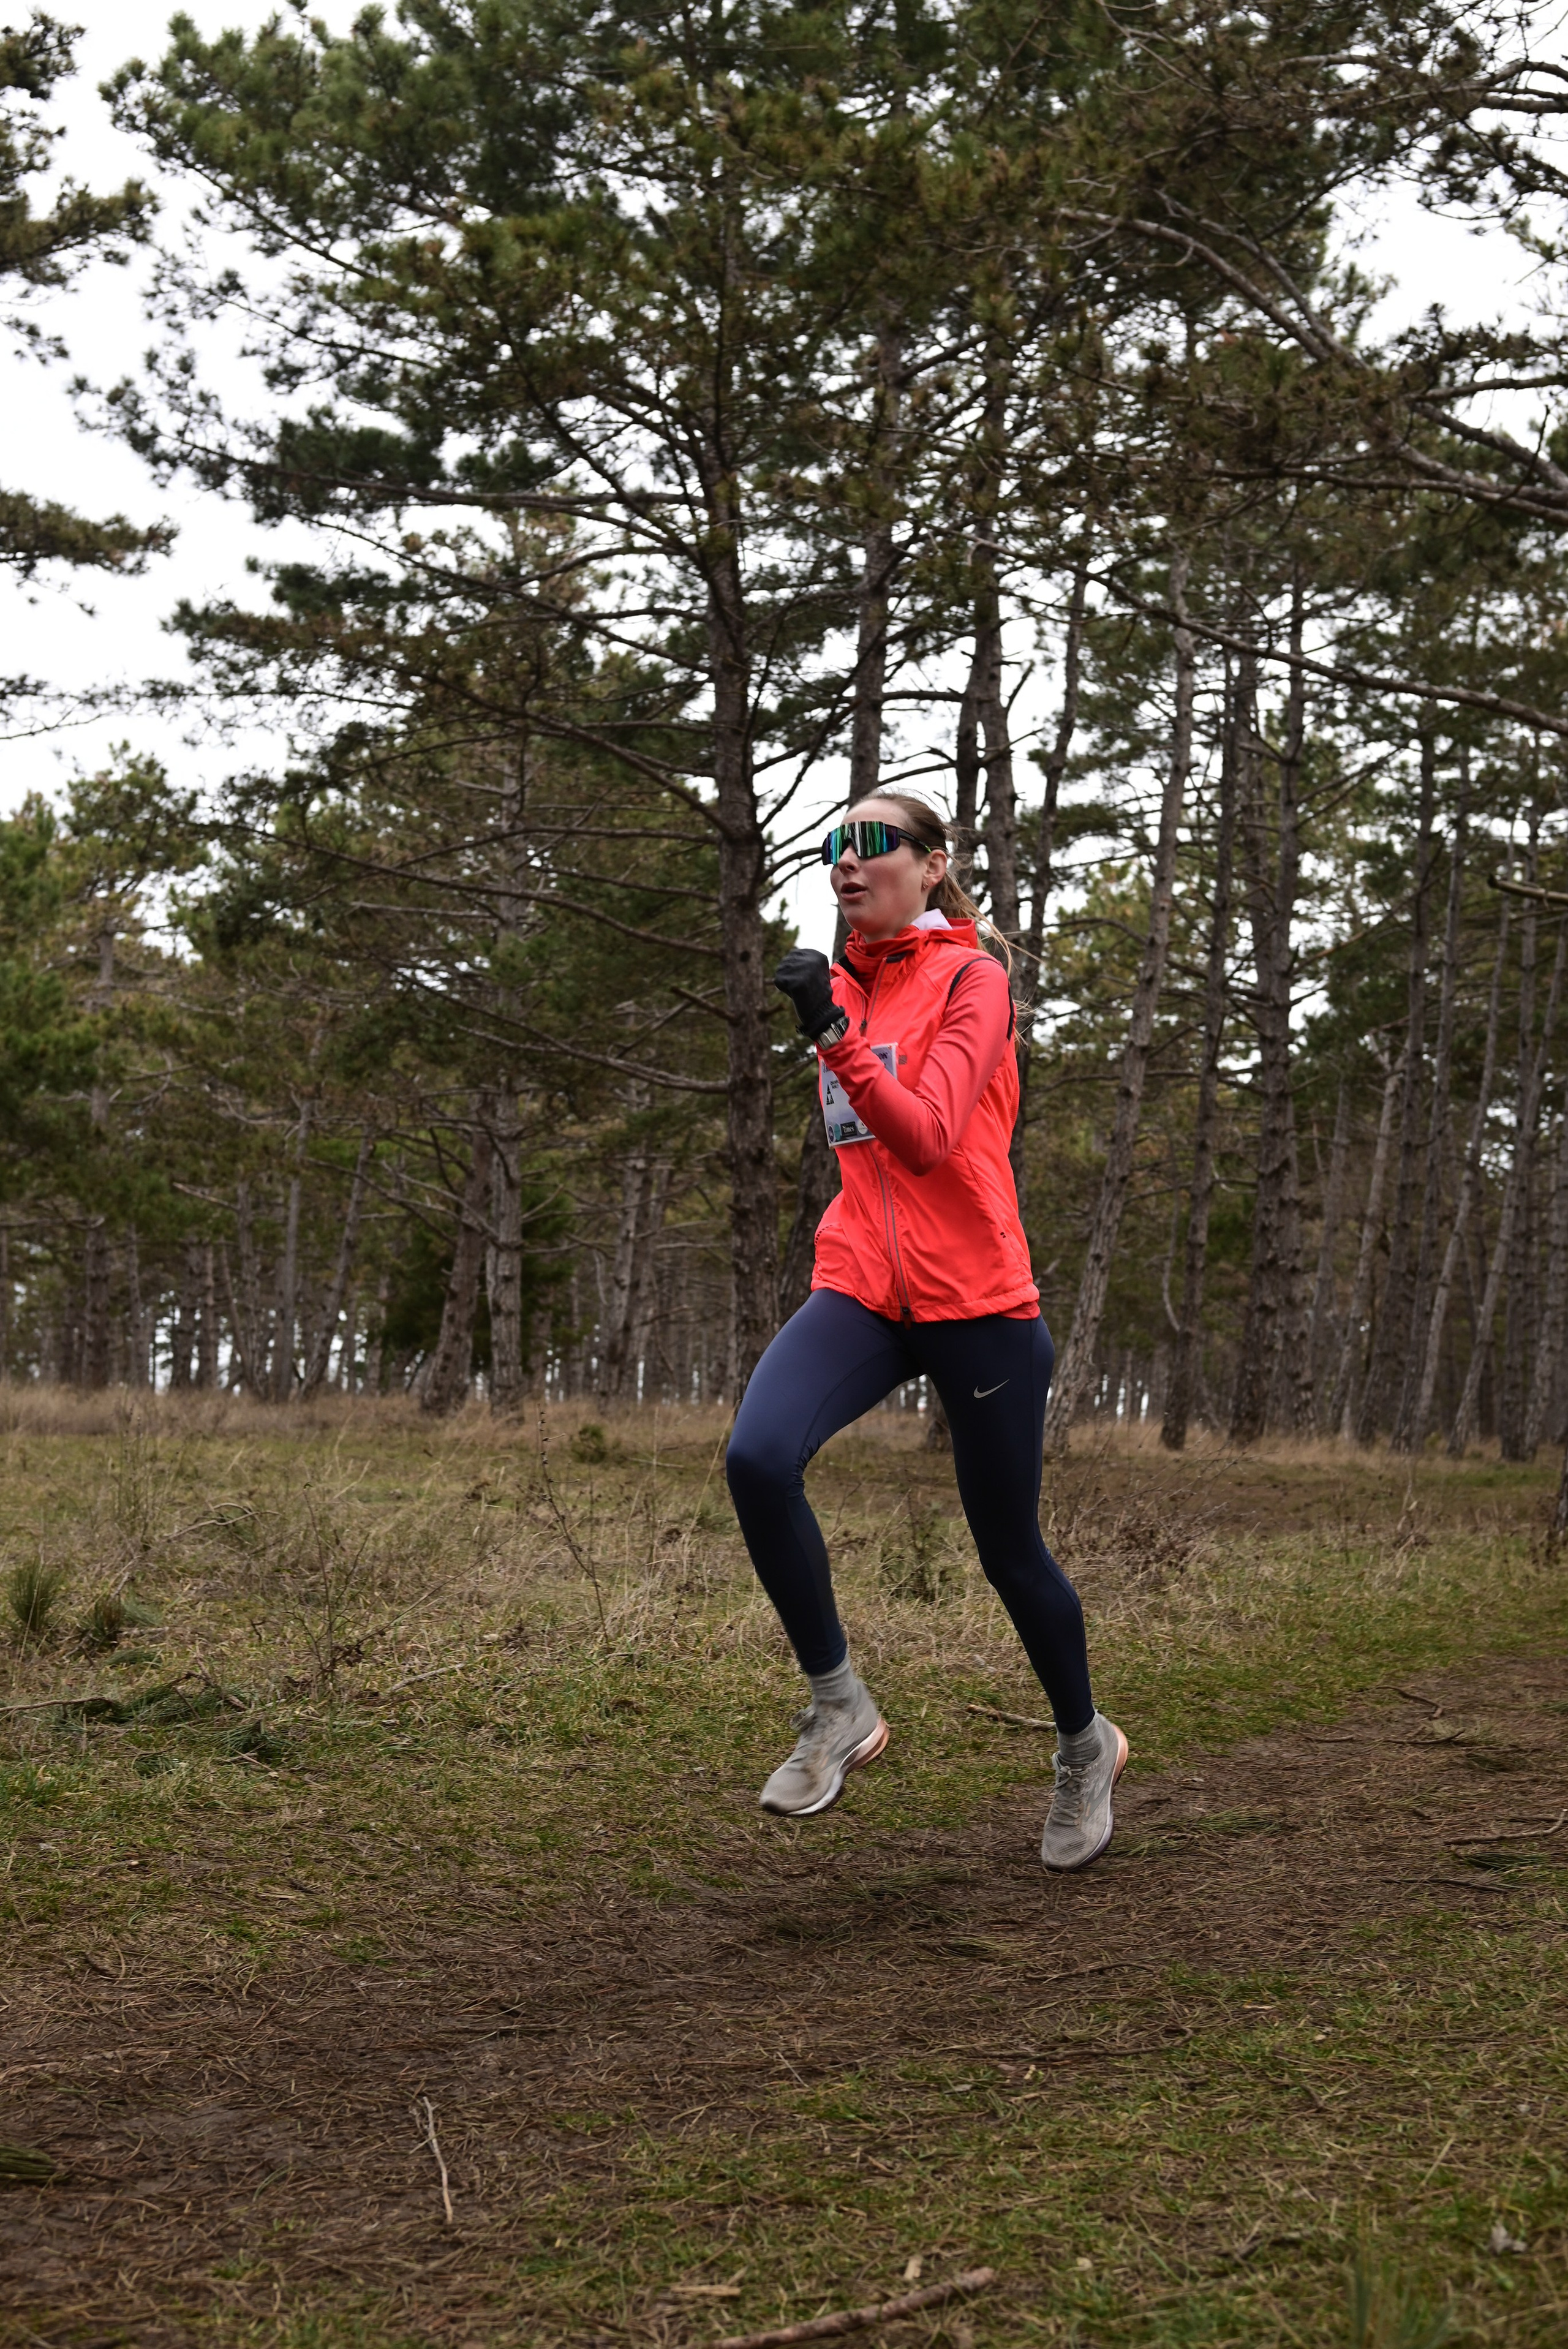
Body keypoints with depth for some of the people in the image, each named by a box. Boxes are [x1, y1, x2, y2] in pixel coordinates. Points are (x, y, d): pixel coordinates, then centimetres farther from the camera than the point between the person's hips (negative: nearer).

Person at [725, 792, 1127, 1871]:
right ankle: (840, 1706, -10)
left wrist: (832, 1035, -31)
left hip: (975, 1299, -5)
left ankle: (1085, 1745, 33)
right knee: (759, 1455, -25)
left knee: (1009, 1550, 7)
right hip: (862, 1288, 5)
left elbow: (929, 1136, -22)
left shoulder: (971, 980, -6)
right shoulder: (846, 988, 13)